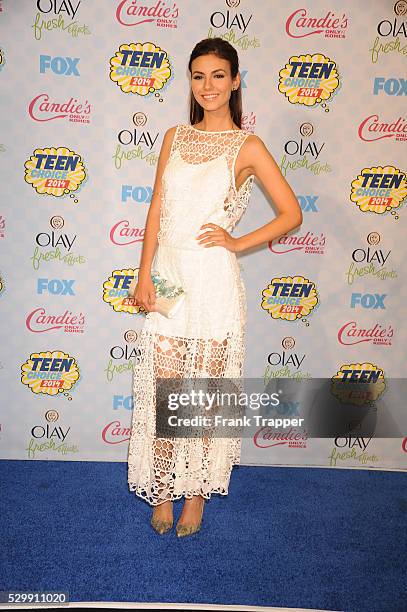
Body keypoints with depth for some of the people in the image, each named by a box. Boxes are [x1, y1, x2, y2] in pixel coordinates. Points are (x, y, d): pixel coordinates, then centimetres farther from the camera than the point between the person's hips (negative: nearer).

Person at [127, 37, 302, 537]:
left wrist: (237, 243, -6)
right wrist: (144, 276, 0)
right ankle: (162, 491, 27)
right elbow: (157, 210, 7)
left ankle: (197, 492, 27)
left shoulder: (248, 147, -1)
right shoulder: (175, 137, 11)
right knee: (162, 391, 8)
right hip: (166, 276, 4)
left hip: (212, 281, -3)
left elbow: (292, 215, 0)